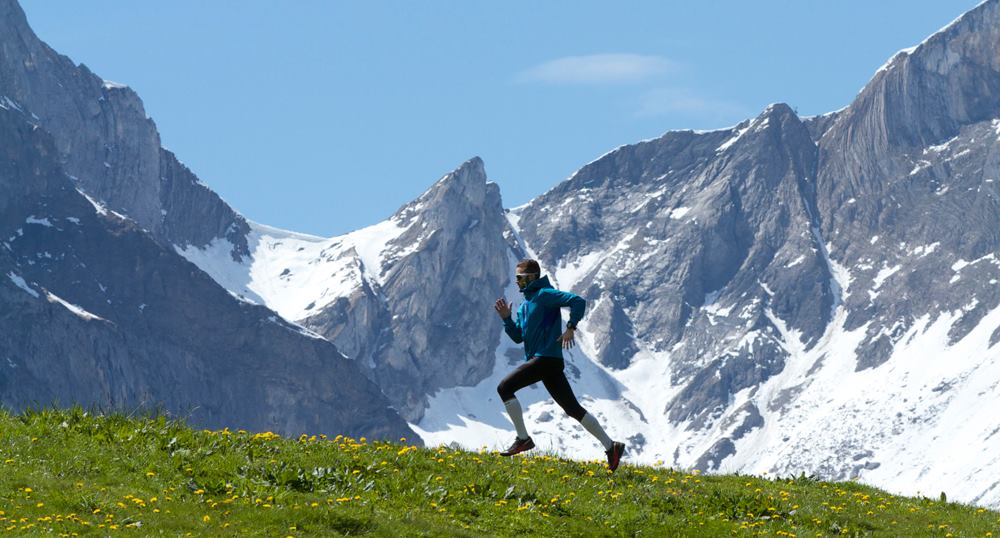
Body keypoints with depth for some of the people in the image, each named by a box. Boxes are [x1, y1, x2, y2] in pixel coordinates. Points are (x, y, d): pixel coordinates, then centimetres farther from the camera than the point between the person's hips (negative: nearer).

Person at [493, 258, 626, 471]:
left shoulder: (545, 295, -6)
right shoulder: (525, 305, 22)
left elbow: (578, 301, -16)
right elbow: (518, 337, 22)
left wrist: (571, 328, -19)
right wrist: (506, 318, 9)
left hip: (547, 358, -10)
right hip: (541, 360, 10)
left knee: (505, 388, -13)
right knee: (573, 408, 8)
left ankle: (523, 439, -10)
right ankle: (610, 446, 8)